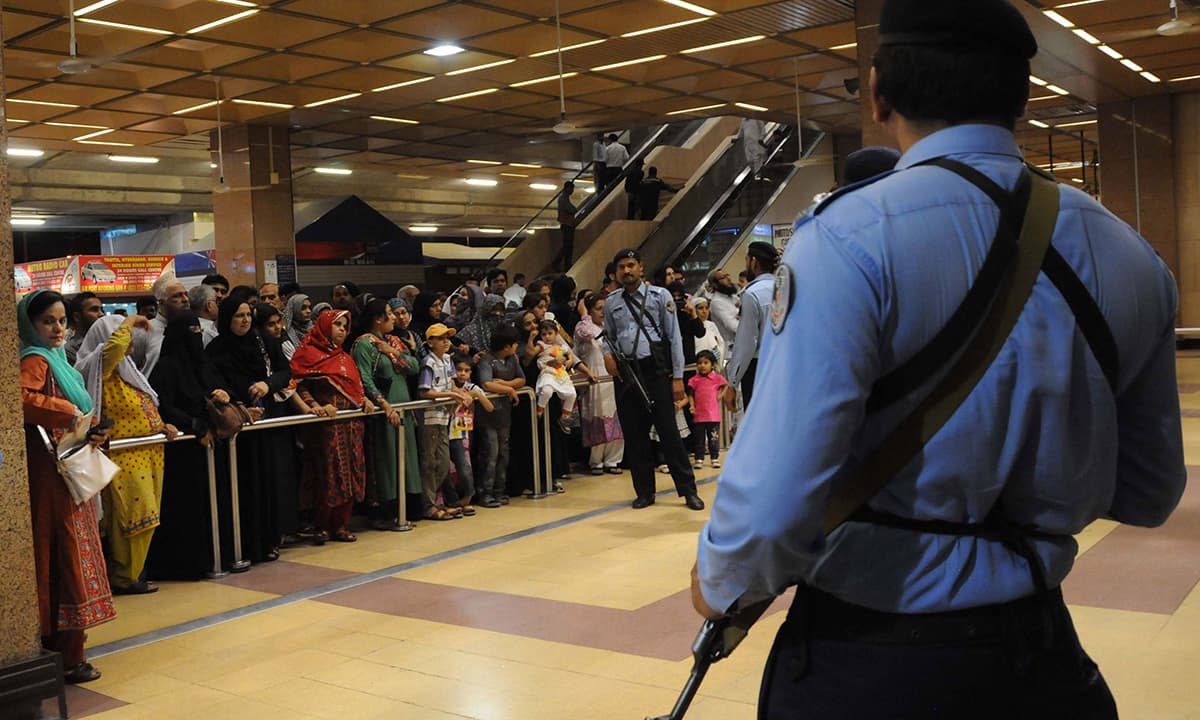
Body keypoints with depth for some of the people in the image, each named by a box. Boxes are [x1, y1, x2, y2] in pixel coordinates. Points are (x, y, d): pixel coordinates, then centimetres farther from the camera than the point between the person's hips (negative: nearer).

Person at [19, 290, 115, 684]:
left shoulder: (55, 358, 17)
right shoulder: (36, 361, -11)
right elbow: (20, 398, -32)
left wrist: (91, 431, 4)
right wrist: (69, 413, -26)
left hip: (70, 470, 10)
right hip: (51, 471, -10)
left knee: (69, 556, 14)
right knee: (66, 558, -5)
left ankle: (60, 647, 24)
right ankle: (67, 658, 2)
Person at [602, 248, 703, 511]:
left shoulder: (659, 296, 1)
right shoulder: (611, 302, 11)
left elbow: (674, 337, -1)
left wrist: (678, 377, -6)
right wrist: (607, 354, -5)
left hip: (655, 370, -3)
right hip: (625, 373, 4)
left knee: (668, 430, -3)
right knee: (634, 434, 7)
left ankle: (688, 490, 6)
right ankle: (644, 492, 19)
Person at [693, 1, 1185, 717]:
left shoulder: (850, 238, -19)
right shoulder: (1132, 255, -1)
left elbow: (775, 503, -27)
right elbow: (1148, 495, 8)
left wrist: (719, 582, -7)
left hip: (868, 661, -4)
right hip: (1043, 654, 5)